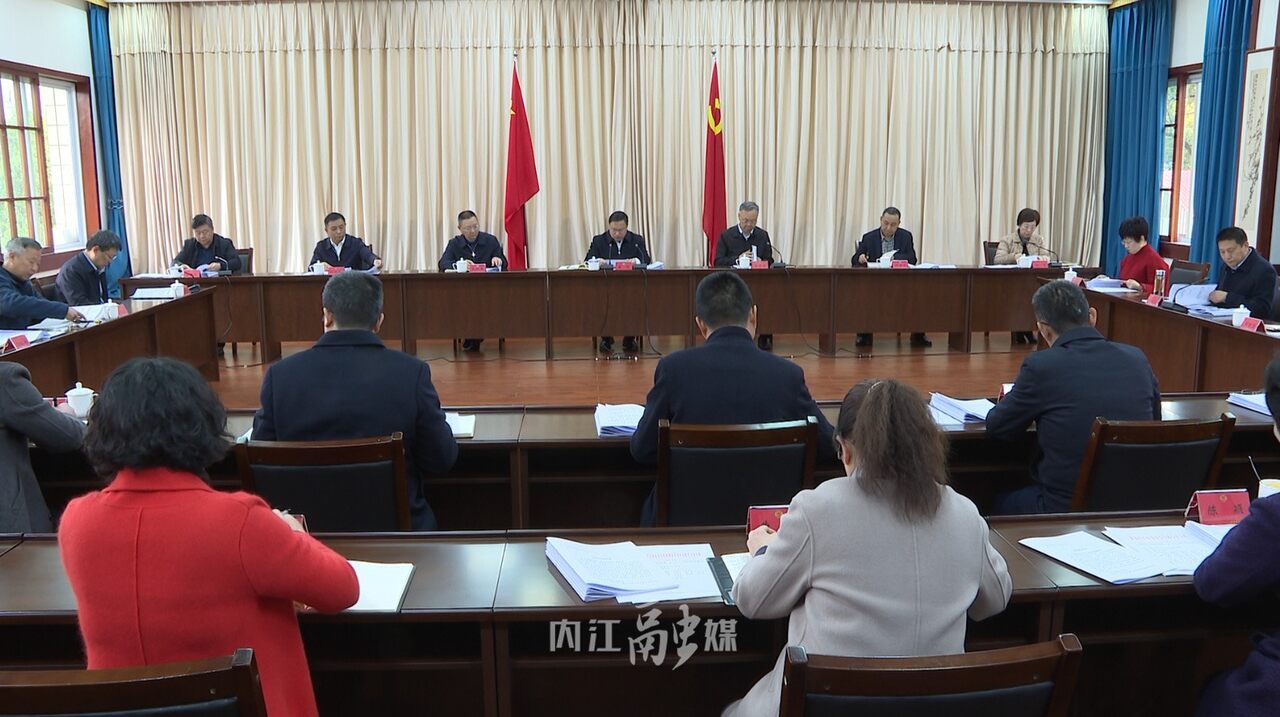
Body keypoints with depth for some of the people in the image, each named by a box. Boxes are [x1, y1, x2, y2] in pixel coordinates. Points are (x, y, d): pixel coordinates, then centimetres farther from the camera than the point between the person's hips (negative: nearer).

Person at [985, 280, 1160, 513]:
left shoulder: (1040, 365, -14)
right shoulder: (1137, 358, 0)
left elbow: (997, 427, 0)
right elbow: (1154, 419, 17)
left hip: (1064, 509, -5)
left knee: (999, 504, 25)